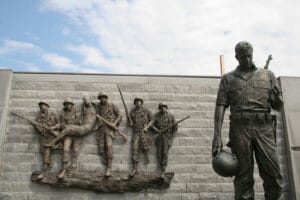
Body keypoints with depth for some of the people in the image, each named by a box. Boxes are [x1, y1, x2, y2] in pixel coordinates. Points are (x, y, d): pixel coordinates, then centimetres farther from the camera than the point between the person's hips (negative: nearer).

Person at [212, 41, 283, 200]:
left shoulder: (268, 75, 16)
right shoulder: (228, 78, 13)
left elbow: (278, 107, 17)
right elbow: (220, 106, 4)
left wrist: (277, 98, -8)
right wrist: (217, 136, -6)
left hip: (264, 128, 1)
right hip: (240, 128, -1)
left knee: (273, 174, -3)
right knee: (243, 175, 2)